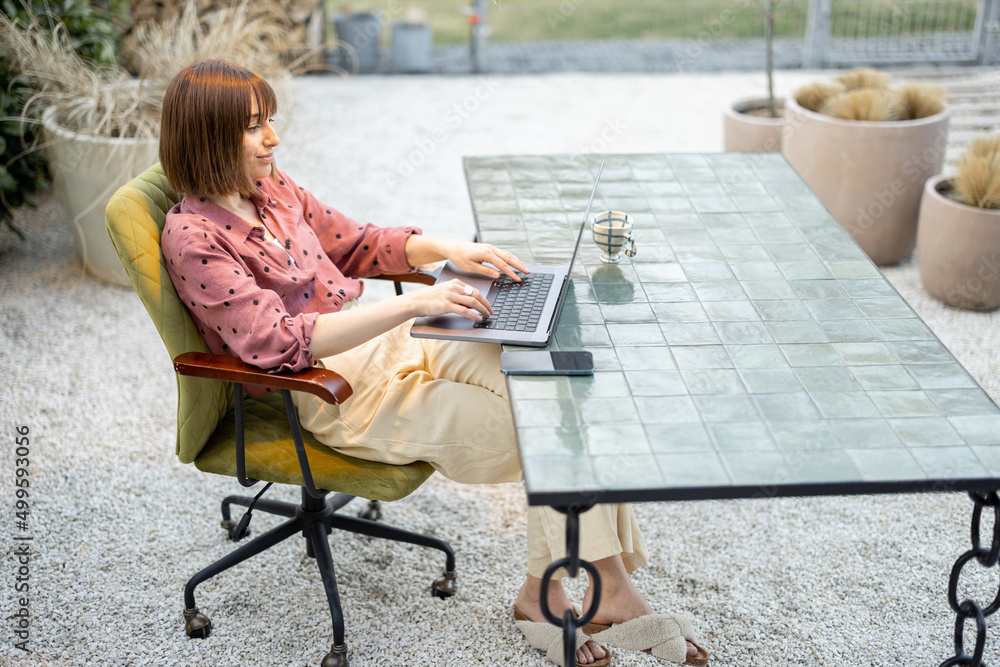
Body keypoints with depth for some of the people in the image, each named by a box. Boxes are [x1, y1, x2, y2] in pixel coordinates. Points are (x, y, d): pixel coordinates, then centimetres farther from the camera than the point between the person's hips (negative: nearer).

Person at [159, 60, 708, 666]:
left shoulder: (270, 187, 9)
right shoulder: (193, 239, -15)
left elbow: (357, 243, 20)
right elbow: (277, 340, -26)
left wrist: (447, 248, 1)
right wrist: (410, 304, -32)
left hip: (386, 338, 8)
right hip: (334, 390, -8)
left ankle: (611, 582, -8)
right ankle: (543, 595, 2)